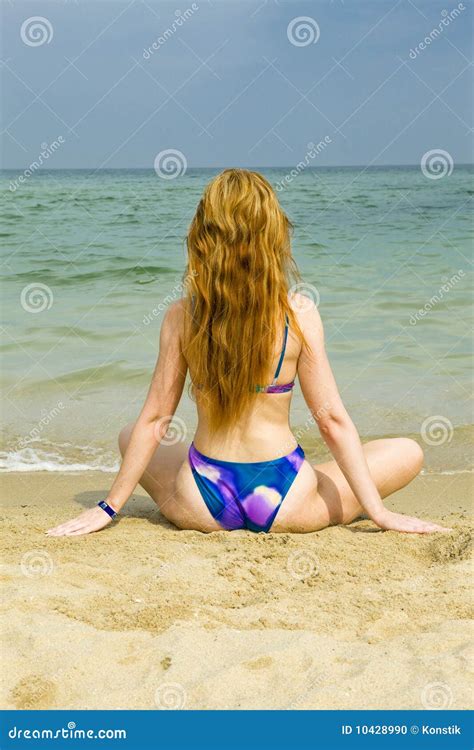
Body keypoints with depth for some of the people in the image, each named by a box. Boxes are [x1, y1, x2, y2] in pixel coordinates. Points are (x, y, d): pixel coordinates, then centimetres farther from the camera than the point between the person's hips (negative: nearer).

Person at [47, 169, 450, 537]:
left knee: (129, 436, 33)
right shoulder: (299, 313, -11)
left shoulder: (181, 316, -7)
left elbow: (155, 420, -2)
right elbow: (333, 421, -9)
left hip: (201, 507, 2)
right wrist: (378, 511, 0)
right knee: (408, 452, 16)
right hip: (284, 508, -2)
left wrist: (110, 506, 8)